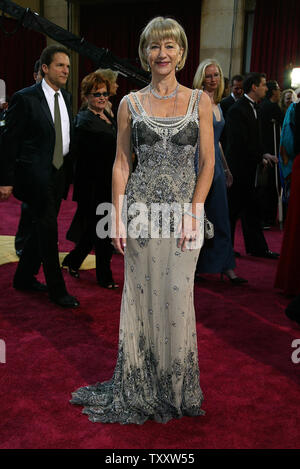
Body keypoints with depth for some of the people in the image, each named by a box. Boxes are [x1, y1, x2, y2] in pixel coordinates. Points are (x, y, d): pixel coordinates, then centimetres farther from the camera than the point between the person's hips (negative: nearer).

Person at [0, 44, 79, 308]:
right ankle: (57, 290, 7)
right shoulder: (25, 98, -10)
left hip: (58, 173, 7)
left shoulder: (66, 97, 11)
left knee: (43, 229, 15)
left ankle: (24, 278, 32)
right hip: (36, 174, -7)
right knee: (48, 230, -4)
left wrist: (68, 169, 10)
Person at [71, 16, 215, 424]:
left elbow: (208, 163, 2)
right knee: (141, 294, 6)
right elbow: (121, 164, 5)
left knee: (177, 296, 5)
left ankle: (176, 387, 25)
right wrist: (118, 218, -3)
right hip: (141, 207, 0)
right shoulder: (130, 104, 6)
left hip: (186, 209, 0)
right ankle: (140, 386, 24)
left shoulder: (199, 101, 5)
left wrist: (192, 213, -8)